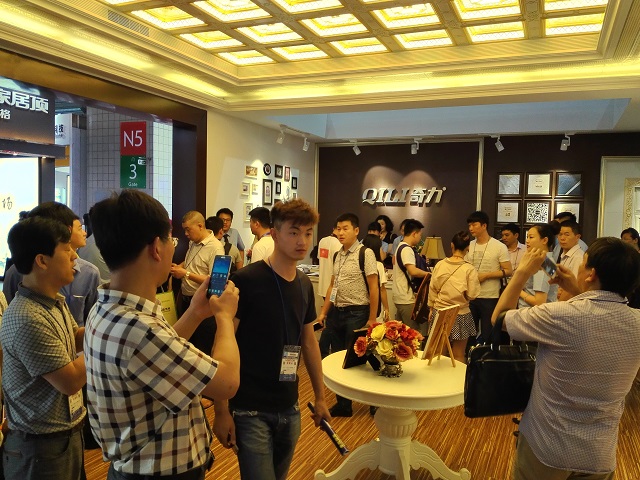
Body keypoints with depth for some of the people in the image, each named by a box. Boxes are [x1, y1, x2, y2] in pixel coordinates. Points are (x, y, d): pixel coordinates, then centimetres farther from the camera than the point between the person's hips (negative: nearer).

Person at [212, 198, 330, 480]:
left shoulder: (305, 285, 4)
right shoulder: (245, 280, -15)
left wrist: (320, 397, 15)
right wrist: (222, 409, -12)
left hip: (289, 409, 6)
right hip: (250, 410, -6)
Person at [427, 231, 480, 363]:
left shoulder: (439, 265, -4)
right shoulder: (469, 269, -13)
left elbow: (432, 289, 3)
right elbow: (471, 295, -12)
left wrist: (431, 308, 14)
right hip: (460, 314, -2)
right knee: (458, 356, 9)